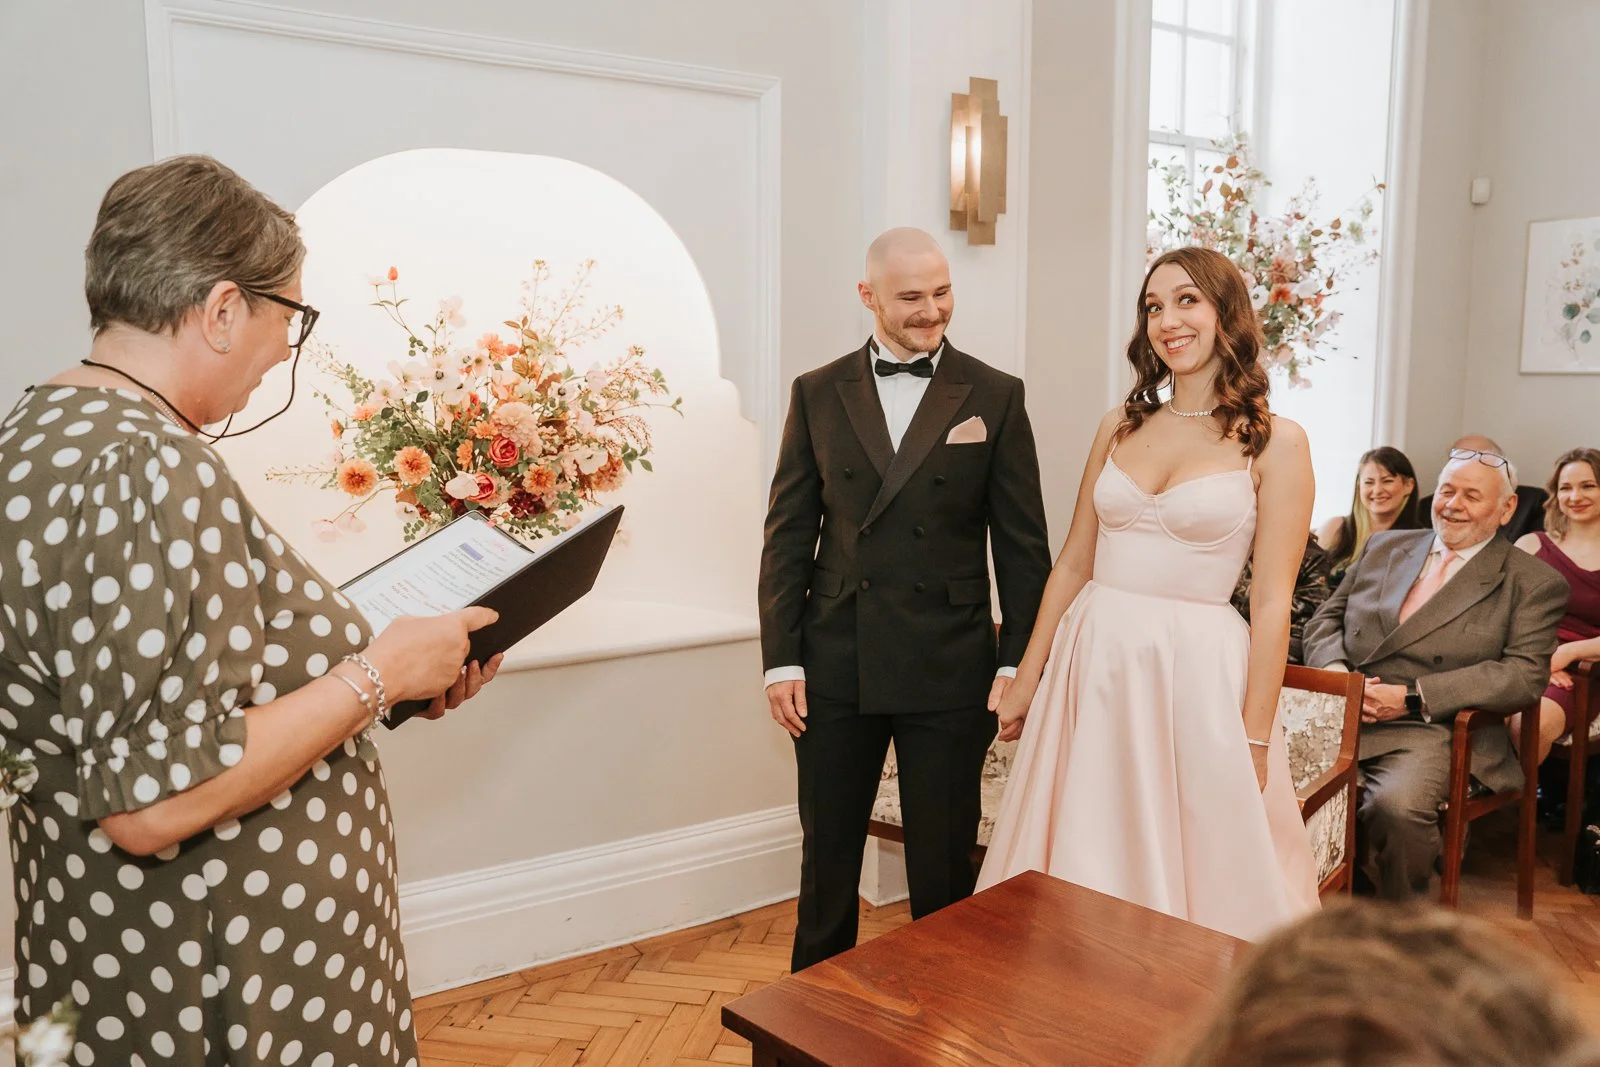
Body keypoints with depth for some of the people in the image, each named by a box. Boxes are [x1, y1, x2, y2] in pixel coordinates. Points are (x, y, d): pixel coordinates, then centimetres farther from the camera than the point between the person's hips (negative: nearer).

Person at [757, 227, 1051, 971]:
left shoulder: (995, 396, 1)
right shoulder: (818, 394, 5)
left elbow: (1023, 543, 1)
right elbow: (788, 536, 3)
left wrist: (1017, 662, -4)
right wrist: (781, 659, -1)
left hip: (950, 671, -1)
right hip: (835, 667, 2)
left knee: (944, 864, 11)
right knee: (826, 856, 14)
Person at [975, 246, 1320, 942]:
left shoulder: (1274, 442, -4)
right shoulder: (1120, 426, 8)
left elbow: (1271, 601, -7)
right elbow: (1074, 563, 10)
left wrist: (1254, 738, -9)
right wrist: (1027, 679, 10)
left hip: (1197, 673, -4)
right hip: (1093, 665, 4)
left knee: (1198, 875, 8)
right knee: (1083, 871, 14)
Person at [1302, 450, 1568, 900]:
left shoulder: (1534, 583, 7)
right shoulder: (1384, 546, 20)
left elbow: (1524, 676, -6)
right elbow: (1326, 620, 18)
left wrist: (1414, 697, -15)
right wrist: (1337, 673, -6)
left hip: (1427, 730, -3)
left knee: (1397, 807, -34)